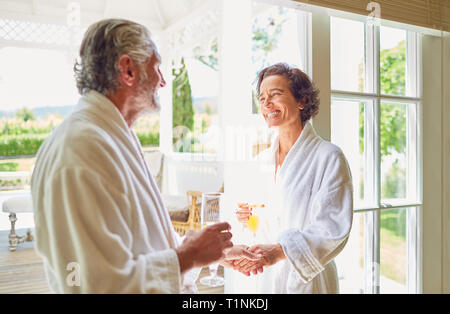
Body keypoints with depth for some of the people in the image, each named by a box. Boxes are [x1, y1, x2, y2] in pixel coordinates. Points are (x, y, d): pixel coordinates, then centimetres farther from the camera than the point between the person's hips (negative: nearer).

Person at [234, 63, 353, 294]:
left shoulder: (329, 157, -13)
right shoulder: (261, 160, 5)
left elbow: (332, 229, -20)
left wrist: (280, 250, -32)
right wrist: (247, 218, -7)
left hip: (307, 281, -5)